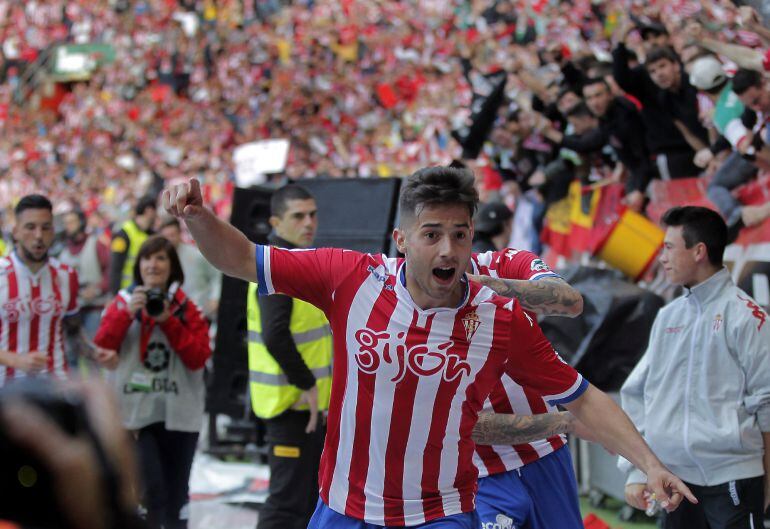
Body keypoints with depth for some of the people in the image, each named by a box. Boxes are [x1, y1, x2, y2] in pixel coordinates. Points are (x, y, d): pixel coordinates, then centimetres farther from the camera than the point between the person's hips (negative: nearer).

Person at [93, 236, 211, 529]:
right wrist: (127, 313, -19)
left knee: (176, 495, 12)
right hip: (136, 413, -2)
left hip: (179, 414, 2)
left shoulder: (186, 308, 3)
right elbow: (102, 348, -9)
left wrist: (168, 321, -14)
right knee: (151, 489, -16)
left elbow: (198, 357, -7)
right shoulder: (123, 302, 2)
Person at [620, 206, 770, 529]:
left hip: (731, 478, -5)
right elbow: (637, 396, 13)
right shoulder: (667, 317, 11)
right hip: (673, 478, 6)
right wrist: (635, 472, 7)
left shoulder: (743, 314, -6)